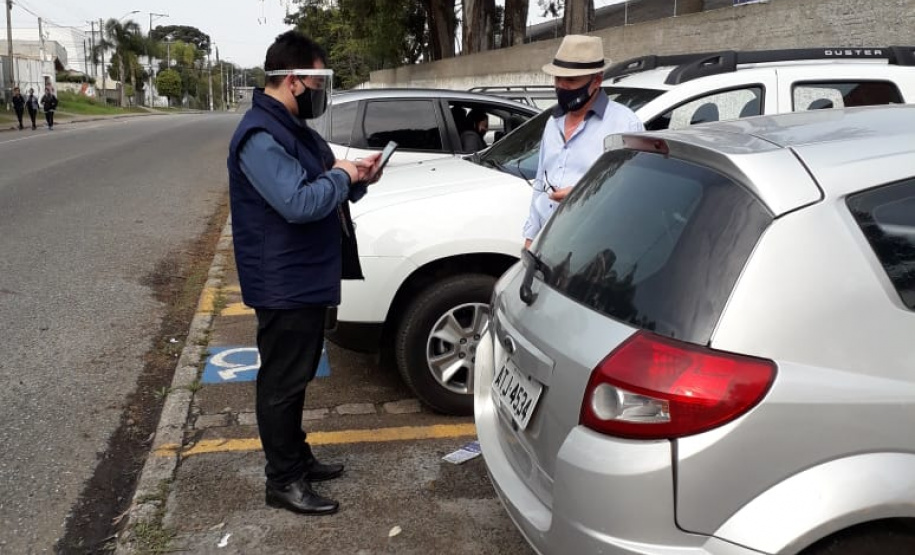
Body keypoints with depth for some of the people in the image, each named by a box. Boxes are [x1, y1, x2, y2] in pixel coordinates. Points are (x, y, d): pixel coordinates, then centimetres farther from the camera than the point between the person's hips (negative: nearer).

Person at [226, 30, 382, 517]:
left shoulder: (295, 128, 13)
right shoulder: (261, 137, -21)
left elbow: (322, 188, 18)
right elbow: (299, 203, -31)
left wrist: (355, 176, -1)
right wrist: (343, 176, -16)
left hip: (307, 278, 10)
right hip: (283, 284, -10)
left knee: (297, 377, 19)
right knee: (281, 381, 1)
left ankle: (298, 457, 34)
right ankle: (283, 481, 14)